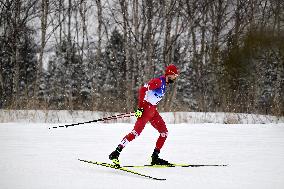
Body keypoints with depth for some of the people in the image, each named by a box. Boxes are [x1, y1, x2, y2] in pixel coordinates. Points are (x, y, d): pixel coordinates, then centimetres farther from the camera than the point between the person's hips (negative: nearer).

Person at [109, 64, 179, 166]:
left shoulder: (164, 84, 16)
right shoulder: (159, 81, -13)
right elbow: (143, 90, -22)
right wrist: (140, 107, -25)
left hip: (153, 110, 10)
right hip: (146, 108, -10)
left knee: (164, 132, 8)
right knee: (137, 131, -20)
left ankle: (155, 157, 13)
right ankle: (115, 154, -23)